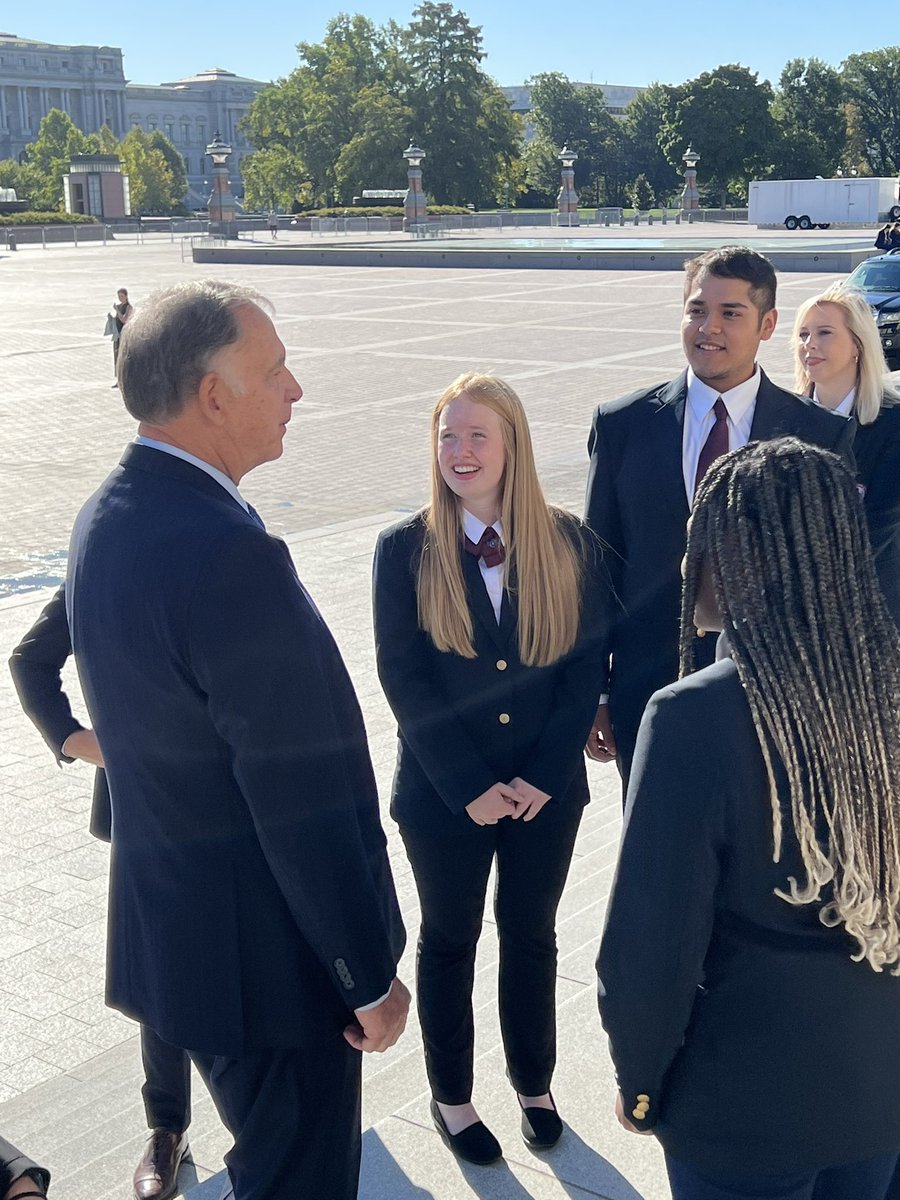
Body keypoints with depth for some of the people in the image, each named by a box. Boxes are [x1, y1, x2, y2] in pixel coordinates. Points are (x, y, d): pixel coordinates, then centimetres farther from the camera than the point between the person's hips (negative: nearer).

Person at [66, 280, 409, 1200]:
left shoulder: (105, 518, 1)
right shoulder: (231, 555, -29)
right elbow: (304, 805, -25)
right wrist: (372, 974, -14)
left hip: (165, 917, 9)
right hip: (265, 950, -9)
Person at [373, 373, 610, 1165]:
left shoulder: (567, 543, -5)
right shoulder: (406, 549, -9)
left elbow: (586, 667, -4)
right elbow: (404, 679, -11)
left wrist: (543, 776, -11)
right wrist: (470, 786, -15)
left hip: (546, 792, 2)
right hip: (443, 794, -1)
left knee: (531, 934, 18)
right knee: (450, 940, 16)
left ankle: (534, 1082, 39)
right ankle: (451, 1095, 35)